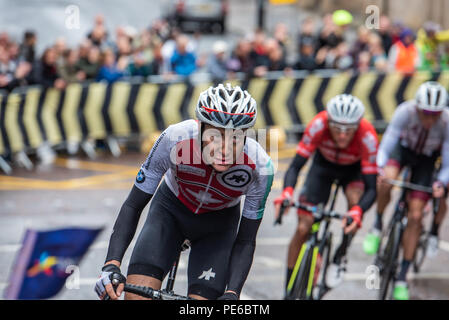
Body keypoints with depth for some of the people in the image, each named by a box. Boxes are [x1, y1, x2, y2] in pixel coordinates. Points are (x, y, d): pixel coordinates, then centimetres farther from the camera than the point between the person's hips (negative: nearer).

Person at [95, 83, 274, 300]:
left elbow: (246, 241, -19)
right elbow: (133, 206, -23)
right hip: (171, 209, 0)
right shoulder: (176, 138, -34)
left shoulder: (259, 167, -32)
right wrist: (111, 265, -35)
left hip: (218, 222, 0)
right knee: (137, 291, -23)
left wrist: (231, 294, -33)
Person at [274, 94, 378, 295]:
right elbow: (295, 166, -33)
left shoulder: (367, 137, -38)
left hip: (353, 169, -1)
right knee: (303, 228, -6)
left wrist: (357, 211, -57)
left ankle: (340, 256, -9)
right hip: (323, 165, 1)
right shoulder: (319, 125, -36)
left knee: (355, 200, -34)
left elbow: (371, 188, -37)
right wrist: (287, 192, -54)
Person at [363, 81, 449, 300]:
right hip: (403, 147, 0)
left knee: (415, 216, -8)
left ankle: (402, 277, 2)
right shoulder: (405, 111, -33)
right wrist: (381, 169, -49)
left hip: (426, 159, 0)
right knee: (387, 180, -34)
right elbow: (385, 146, -31)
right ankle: (377, 226, -6)